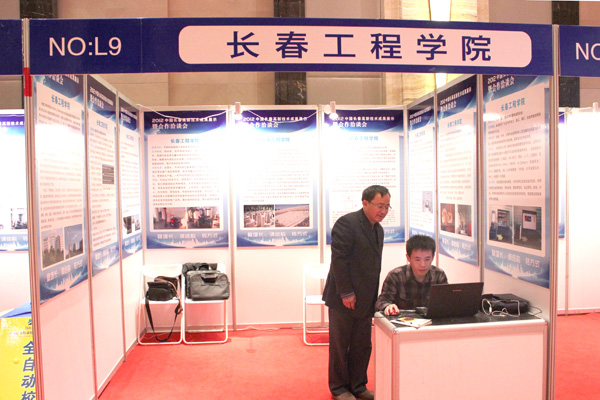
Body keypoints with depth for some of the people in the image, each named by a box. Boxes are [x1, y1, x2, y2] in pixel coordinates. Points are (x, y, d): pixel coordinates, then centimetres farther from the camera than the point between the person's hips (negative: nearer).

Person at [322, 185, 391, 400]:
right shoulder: (347, 223, -14)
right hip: (343, 298, -7)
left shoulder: (378, 229, 13)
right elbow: (338, 259, -18)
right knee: (340, 345, 7)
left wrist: (374, 296, 12)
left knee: (362, 346, 14)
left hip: (365, 299, 8)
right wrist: (346, 293, -18)